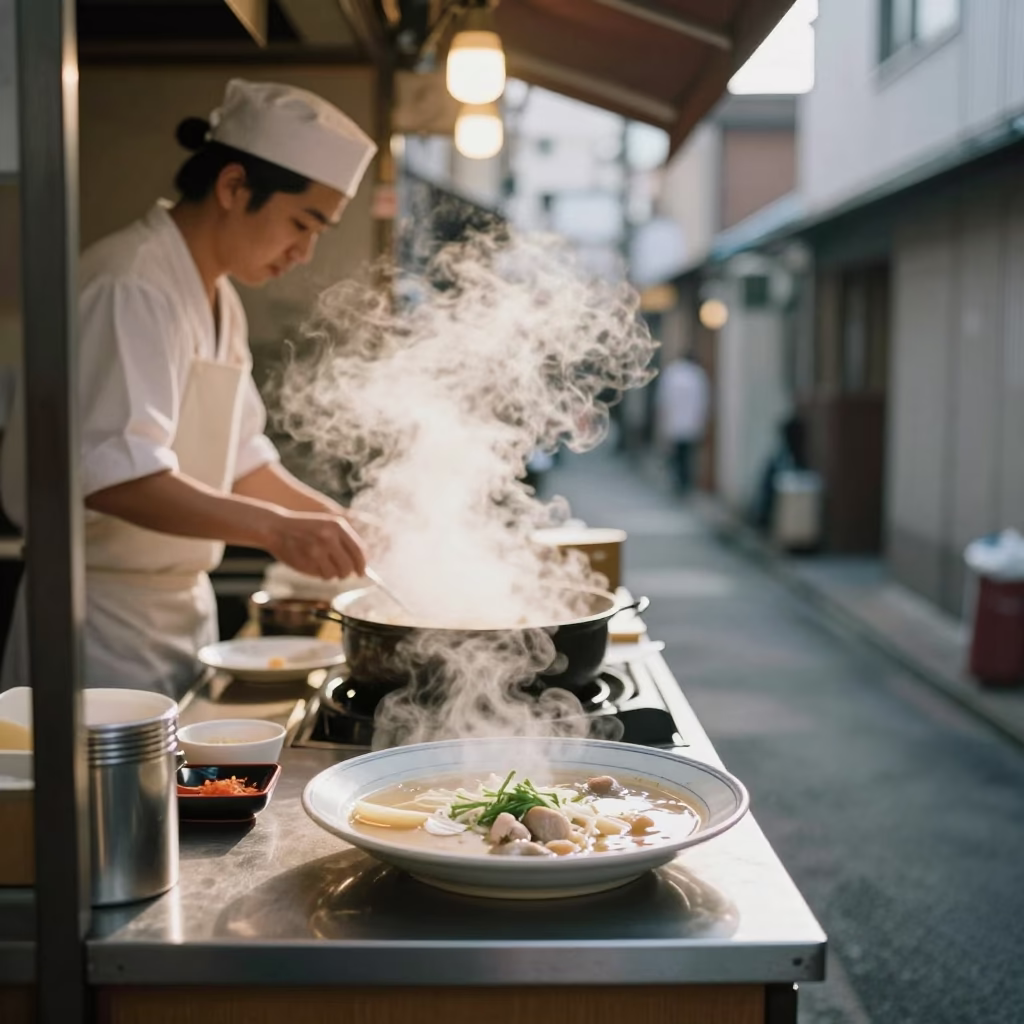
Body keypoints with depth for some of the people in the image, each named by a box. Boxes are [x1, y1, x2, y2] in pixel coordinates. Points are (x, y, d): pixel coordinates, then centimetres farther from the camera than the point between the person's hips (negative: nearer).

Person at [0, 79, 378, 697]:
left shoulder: (220, 300, 12)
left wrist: (338, 525, 7)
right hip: (107, 621, -9)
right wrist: (275, 529, -34)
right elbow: (111, 471, -28)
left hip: (185, 607, 9)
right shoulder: (133, 287, -18)